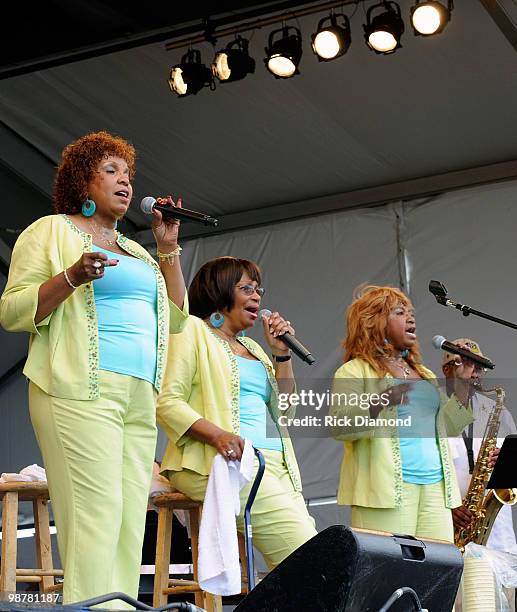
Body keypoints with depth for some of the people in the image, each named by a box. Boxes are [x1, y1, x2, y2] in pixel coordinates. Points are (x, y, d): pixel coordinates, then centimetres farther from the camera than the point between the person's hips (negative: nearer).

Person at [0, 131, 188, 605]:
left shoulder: (134, 251, 26)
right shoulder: (51, 231, 8)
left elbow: (175, 318, 24)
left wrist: (169, 247, 18)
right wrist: (72, 277, -16)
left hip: (139, 399, 7)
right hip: (82, 393, -7)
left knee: (130, 526, -1)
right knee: (97, 516, -17)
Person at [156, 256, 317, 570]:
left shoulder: (252, 347, 29)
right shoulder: (192, 330, 7)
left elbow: (283, 409, 24)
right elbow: (167, 401, -7)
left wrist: (282, 354, 14)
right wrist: (217, 435, -22)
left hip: (274, 462, 7)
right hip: (218, 461, -7)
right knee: (303, 550, -25)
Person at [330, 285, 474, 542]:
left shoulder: (425, 375, 26)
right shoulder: (354, 371, 3)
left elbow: (446, 427, 19)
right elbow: (338, 426, -10)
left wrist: (462, 382, 10)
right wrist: (378, 403, -26)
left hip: (436, 486, 6)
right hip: (386, 487, -6)